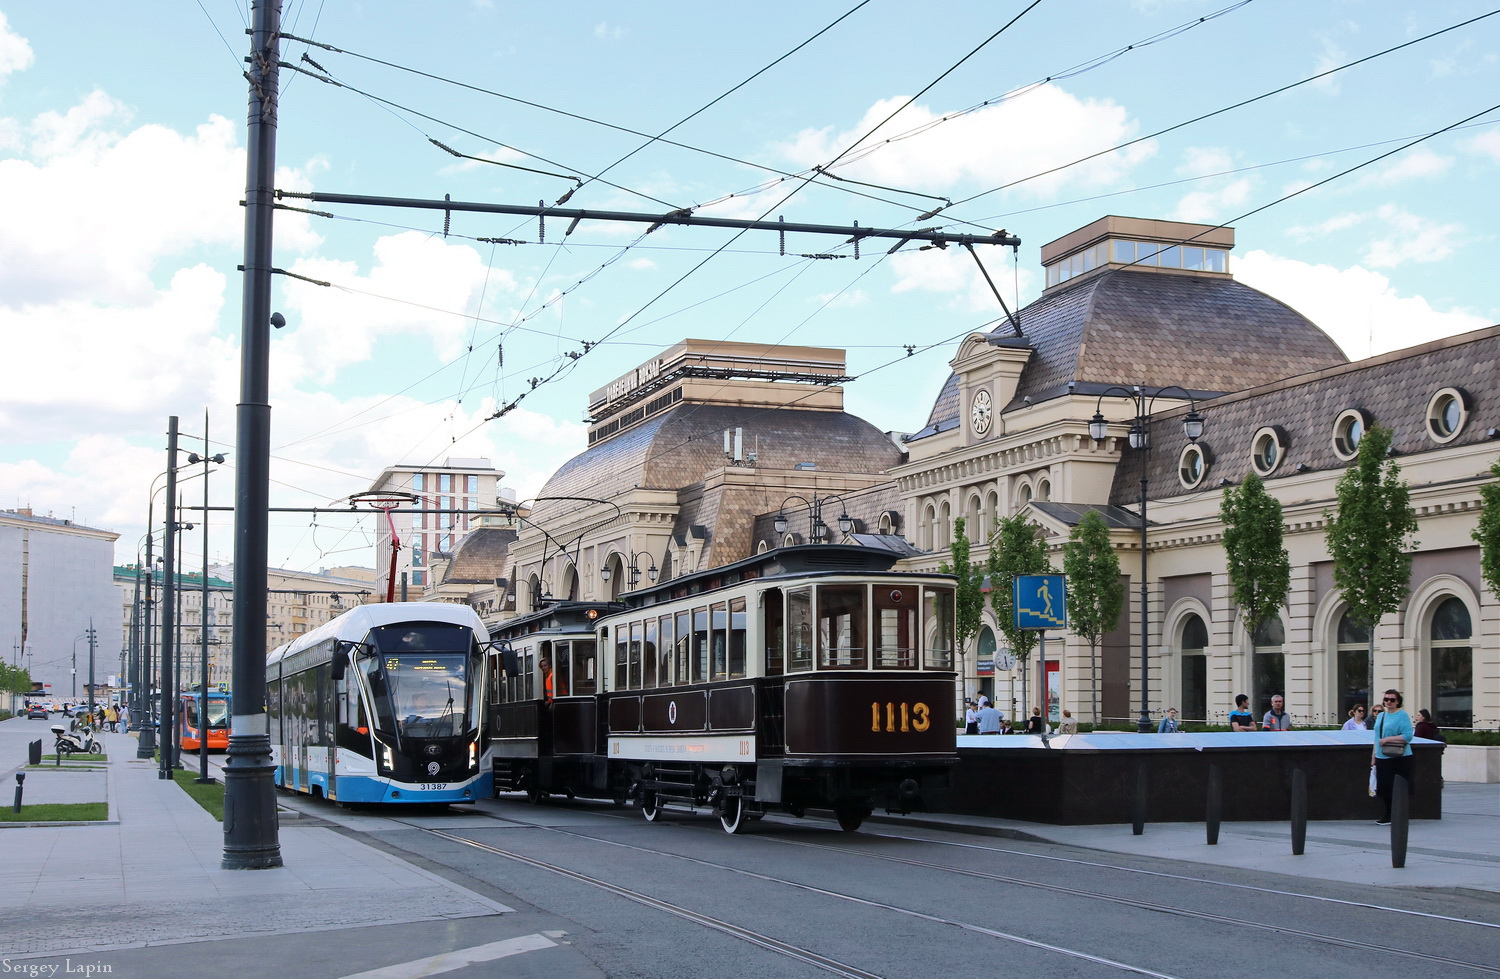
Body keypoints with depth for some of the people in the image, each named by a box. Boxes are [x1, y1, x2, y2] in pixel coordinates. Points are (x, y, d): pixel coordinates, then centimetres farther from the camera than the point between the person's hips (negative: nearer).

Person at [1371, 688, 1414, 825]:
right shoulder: (1381, 716, 16)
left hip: (1398, 759, -7)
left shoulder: (1403, 715, -6)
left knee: (1397, 789, -4)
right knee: (1384, 788, 10)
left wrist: (1388, 739, -17)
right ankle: (1386, 816, 20)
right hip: (1382, 758, 7)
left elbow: (1408, 736, -15)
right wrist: (1373, 756, 18)